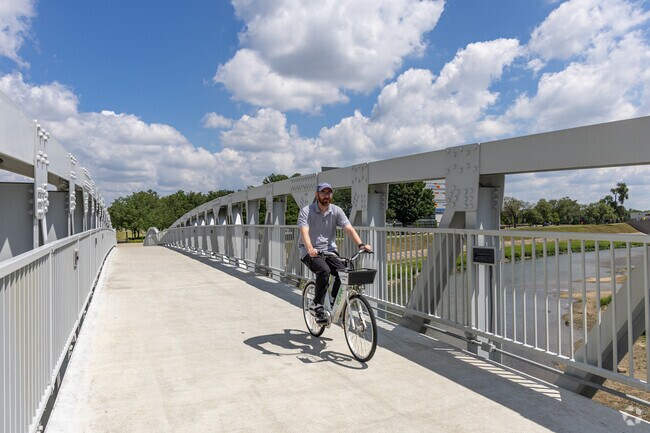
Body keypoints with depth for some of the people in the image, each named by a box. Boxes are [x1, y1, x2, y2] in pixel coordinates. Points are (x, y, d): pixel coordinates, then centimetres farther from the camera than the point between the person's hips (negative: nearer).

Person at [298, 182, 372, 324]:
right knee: (324, 270, -32)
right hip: (311, 252, -4)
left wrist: (361, 244, -27)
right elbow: (304, 232, -23)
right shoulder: (306, 211, -8)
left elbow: (349, 229, -10)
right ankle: (317, 306, -13)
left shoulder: (336, 210, 2)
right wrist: (310, 249, -43)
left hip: (329, 250, 4)